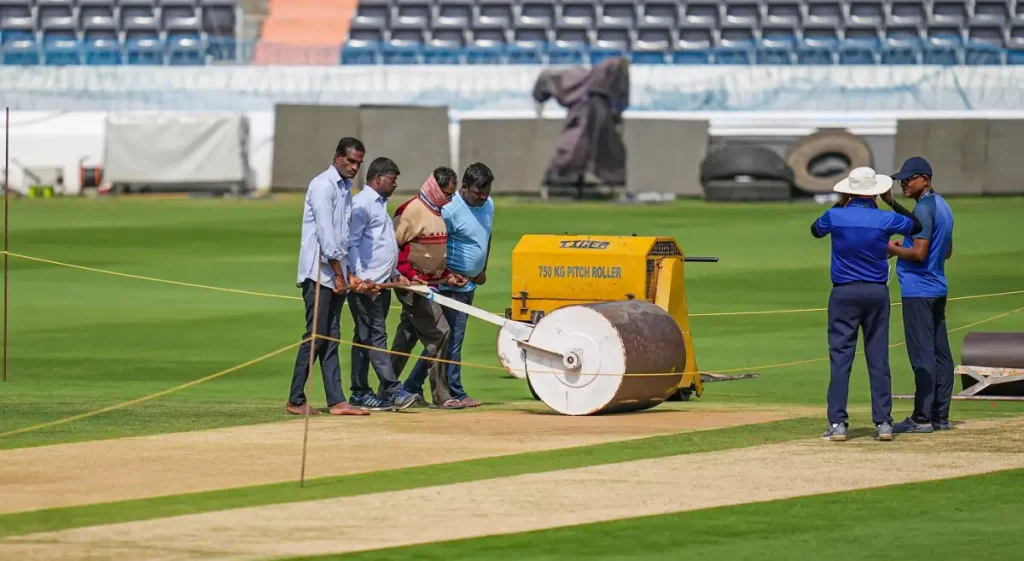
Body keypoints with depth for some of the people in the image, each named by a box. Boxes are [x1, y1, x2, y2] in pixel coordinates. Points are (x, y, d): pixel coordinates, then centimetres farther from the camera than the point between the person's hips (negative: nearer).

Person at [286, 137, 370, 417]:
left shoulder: (346, 189, 18)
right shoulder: (323, 185, -10)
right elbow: (326, 233, -15)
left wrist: (349, 274, 12)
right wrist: (338, 273, -16)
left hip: (336, 275, 8)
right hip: (319, 273, -8)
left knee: (331, 338, 6)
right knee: (316, 336, -9)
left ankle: (336, 401, 3)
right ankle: (295, 401, -4)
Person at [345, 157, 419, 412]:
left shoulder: (380, 205, 22)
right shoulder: (361, 204, -8)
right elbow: (352, 243, -14)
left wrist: (395, 274, 20)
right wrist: (360, 277, -21)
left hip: (382, 283, 10)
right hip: (366, 285, -10)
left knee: (367, 338, 9)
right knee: (375, 336, -11)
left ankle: (360, 393, 10)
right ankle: (393, 390, -17)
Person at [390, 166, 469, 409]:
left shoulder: (437, 212, 14)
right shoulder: (411, 211, -15)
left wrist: (448, 275, 13)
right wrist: (410, 275, -22)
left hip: (430, 285, 10)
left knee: (407, 336, 14)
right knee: (439, 333, -12)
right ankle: (440, 395, -9)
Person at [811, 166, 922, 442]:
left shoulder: (835, 217, -6)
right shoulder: (886, 219, -5)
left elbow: (815, 230, 17)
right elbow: (916, 225, 14)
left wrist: (840, 205, 20)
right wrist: (892, 203, 18)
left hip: (844, 294, -1)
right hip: (877, 293, 1)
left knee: (840, 359, 0)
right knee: (878, 360, 6)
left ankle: (837, 423, -5)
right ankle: (883, 422, 6)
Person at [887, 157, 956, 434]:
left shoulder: (923, 208, -16)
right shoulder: (942, 206, 15)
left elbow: (919, 253, -23)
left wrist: (892, 249, -6)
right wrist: (904, 245, 19)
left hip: (918, 291, -10)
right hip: (938, 289, 10)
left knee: (922, 355, -9)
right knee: (940, 353, 10)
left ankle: (922, 418, -9)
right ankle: (940, 416, 13)